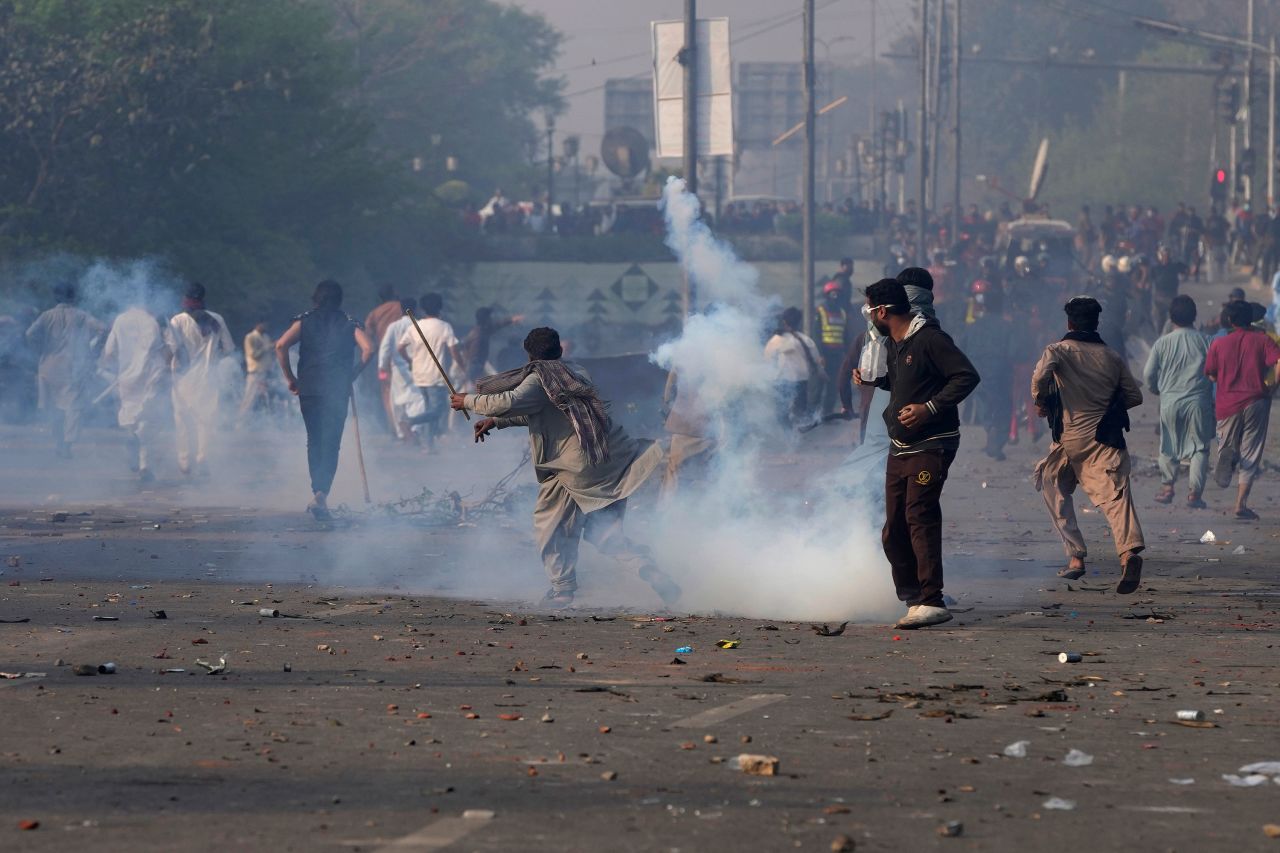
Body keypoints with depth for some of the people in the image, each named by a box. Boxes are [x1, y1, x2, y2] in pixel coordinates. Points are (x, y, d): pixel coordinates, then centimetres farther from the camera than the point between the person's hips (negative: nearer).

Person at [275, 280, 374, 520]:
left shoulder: (305, 321, 7)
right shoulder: (349, 323, 8)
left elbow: (281, 346, -6)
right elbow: (368, 349, -6)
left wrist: (289, 378, 2)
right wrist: (354, 374, 7)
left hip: (309, 389, 1)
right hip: (338, 390, -1)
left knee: (314, 442, 16)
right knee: (331, 444, -2)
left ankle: (318, 492, 13)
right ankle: (322, 493, -19)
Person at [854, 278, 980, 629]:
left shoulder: (929, 340, -13)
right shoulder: (892, 344, 16)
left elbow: (967, 376, -17)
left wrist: (930, 408, -23)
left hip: (931, 446, -10)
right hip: (900, 448, 10)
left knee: (920, 518, -18)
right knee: (894, 530, 7)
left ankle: (932, 602, -20)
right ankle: (913, 598, 17)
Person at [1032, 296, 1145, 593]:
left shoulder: (1058, 351, 3)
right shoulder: (1112, 357, 14)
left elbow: (1041, 375, -18)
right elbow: (1135, 396, 16)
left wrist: (1040, 402, 0)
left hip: (1070, 438, -1)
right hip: (1105, 440, 2)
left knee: (1055, 489, 22)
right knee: (1115, 494, -14)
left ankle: (1076, 556, 15)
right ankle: (1129, 550, -40)